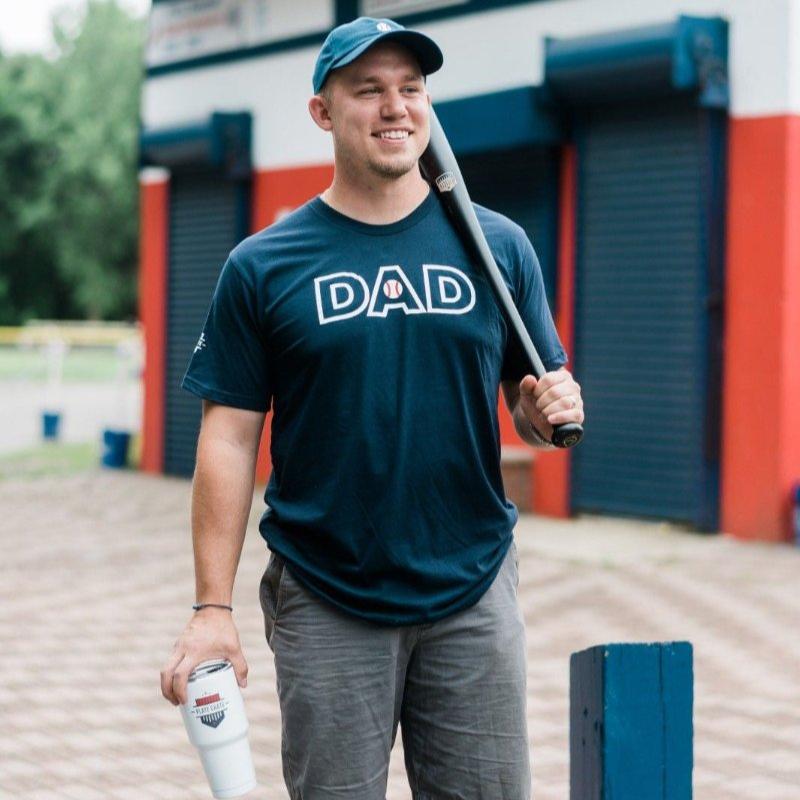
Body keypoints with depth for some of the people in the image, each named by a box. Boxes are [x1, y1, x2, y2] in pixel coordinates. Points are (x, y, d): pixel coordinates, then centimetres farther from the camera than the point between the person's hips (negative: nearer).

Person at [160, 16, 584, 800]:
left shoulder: (498, 248, 6)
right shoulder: (261, 266, 0)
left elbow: (534, 400, 12)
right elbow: (229, 439, -1)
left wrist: (551, 411, -12)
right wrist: (213, 607, -8)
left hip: (472, 596, 2)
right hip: (325, 608, -1)